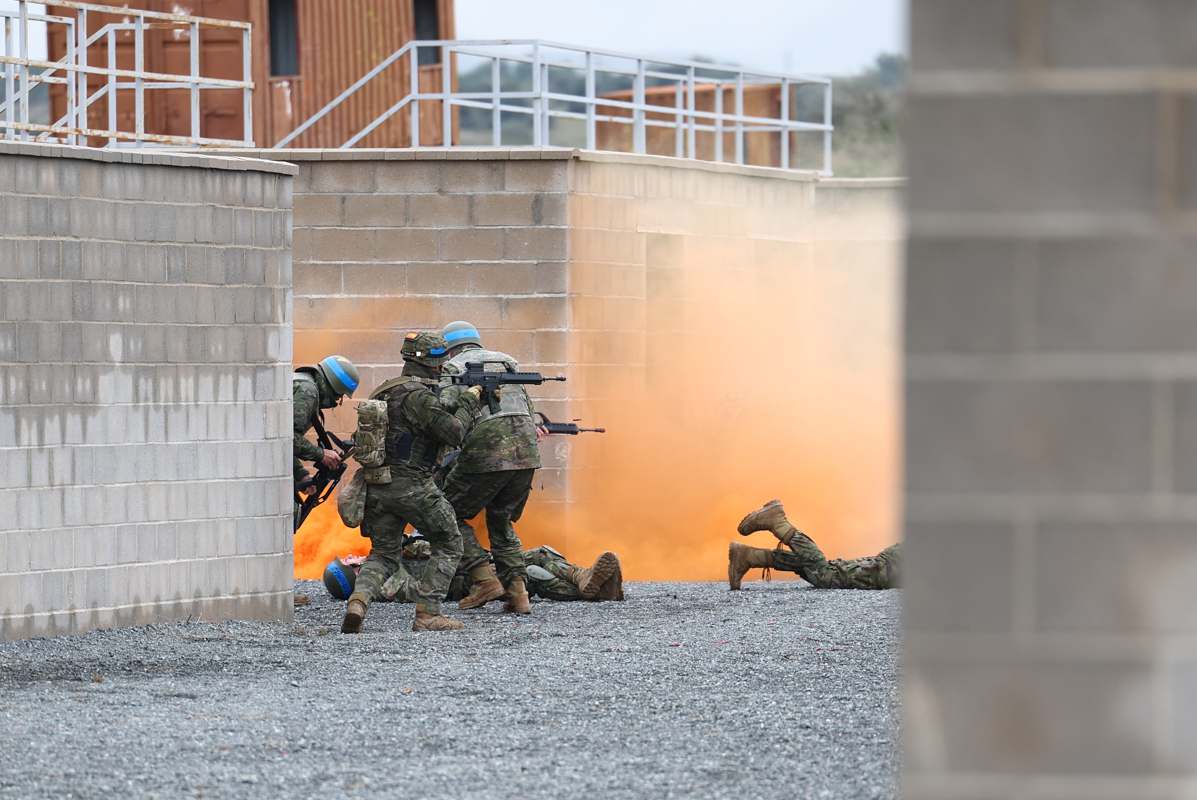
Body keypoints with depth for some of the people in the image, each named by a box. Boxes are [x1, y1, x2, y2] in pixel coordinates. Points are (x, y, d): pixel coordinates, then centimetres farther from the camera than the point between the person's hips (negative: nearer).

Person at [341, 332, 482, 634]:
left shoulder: (384, 391, 15)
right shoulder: (419, 395, -14)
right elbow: (454, 433, -13)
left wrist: (458, 405, 17)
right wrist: (469, 402, 0)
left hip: (378, 487, 8)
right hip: (411, 485, -8)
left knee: (384, 554, 16)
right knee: (447, 546, 9)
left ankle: (358, 601, -11)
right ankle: (427, 614, 1)